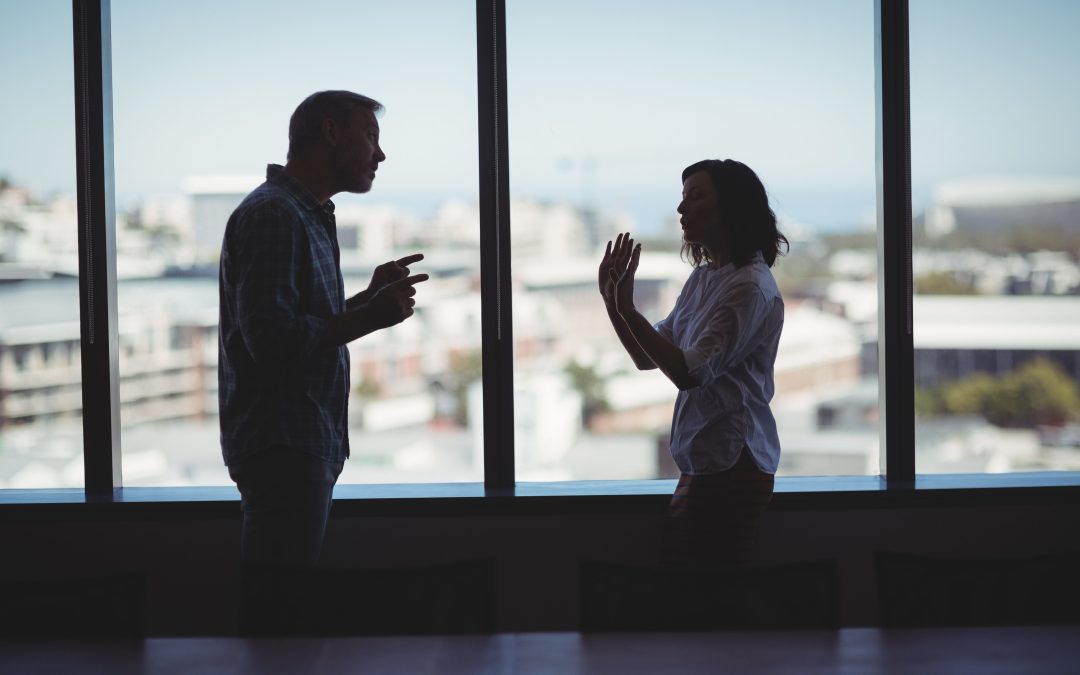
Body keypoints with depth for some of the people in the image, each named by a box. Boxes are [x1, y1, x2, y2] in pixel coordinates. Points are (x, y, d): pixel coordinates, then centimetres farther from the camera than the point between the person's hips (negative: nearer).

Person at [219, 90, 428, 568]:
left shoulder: (307, 215, 20)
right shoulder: (273, 214, -12)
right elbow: (271, 339, -22)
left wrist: (368, 297, 12)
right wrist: (369, 317, -17)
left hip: (308, 445, 10)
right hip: (282, 445, -10)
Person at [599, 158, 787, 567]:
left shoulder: (751, 288, -15)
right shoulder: (702, 279, 13)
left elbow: (689, 372, -21)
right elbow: (648, 359, 17)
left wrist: (627, 309, -22)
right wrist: (612, 301, 3)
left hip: (732, 463, -9)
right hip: (701, 459, 9)